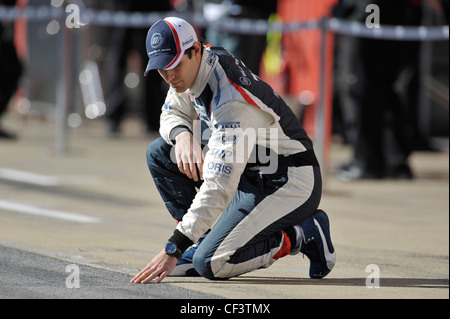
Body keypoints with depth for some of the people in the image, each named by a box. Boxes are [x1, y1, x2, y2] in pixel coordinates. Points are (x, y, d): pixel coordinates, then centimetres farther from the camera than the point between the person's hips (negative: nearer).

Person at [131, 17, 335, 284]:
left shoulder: (232, 102, -31)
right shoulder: (190, 68, -4)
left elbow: (218, 188, -35)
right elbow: (173, 114, 15)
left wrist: (172, 251, -38)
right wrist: (182, 135, -13)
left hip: (289, 184, -9)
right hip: (251, 172, 9)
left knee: (210, 263, -21)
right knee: (160, 152, 4)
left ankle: (301, 236, -3)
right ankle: (204, 239, 5)